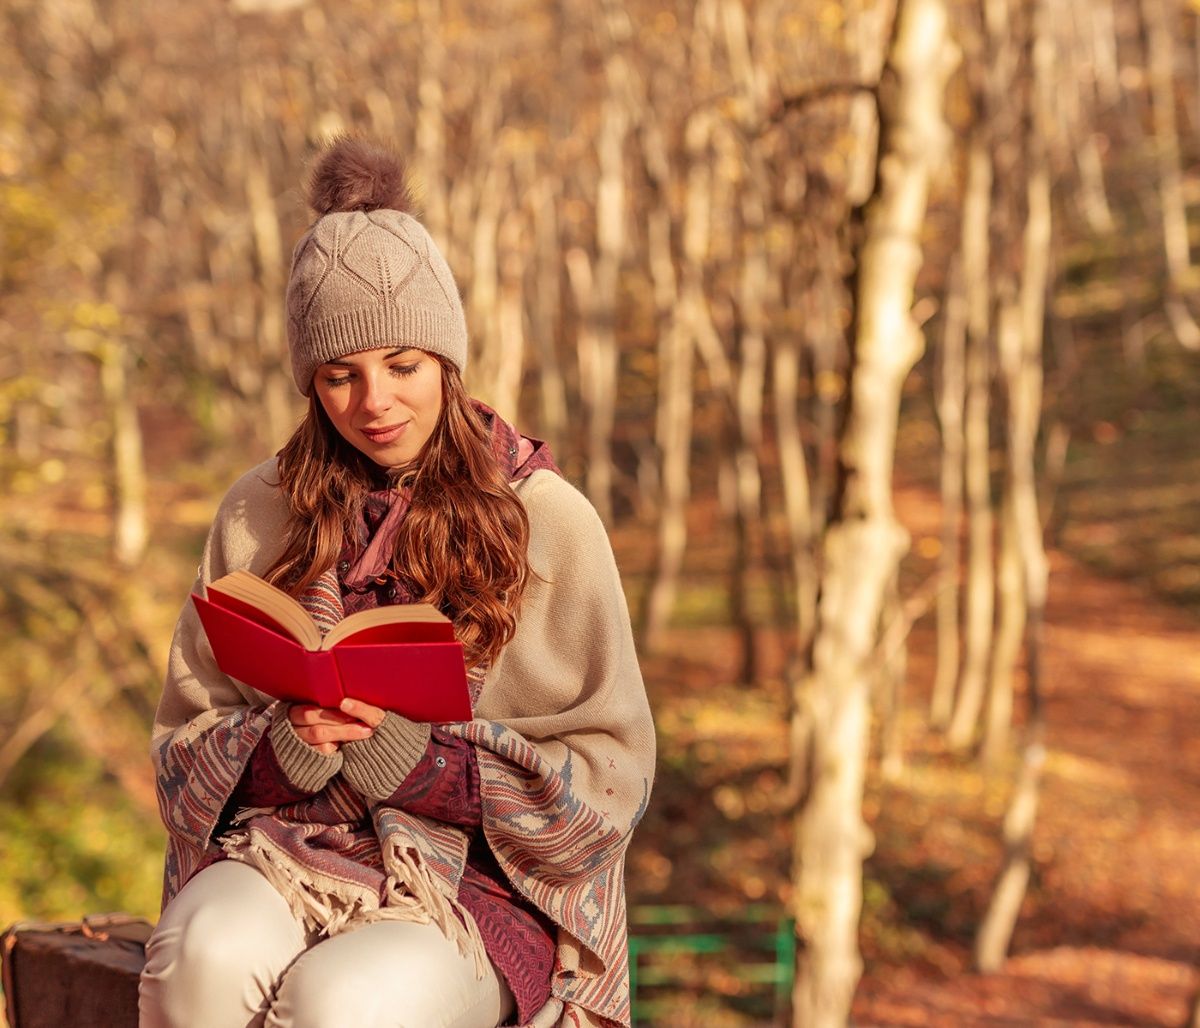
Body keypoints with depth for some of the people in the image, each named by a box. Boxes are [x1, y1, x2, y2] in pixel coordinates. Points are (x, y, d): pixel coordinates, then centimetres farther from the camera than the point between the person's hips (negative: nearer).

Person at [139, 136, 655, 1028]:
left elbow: (608, 776, 0)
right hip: (284, 847, 3)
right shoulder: (259, 516, 11)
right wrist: (277, 749, -10)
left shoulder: (550, 521, 2)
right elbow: (184, 739, 13)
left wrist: (425, 765, -14)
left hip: (484, 877, -2)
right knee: (205, 956, -33)